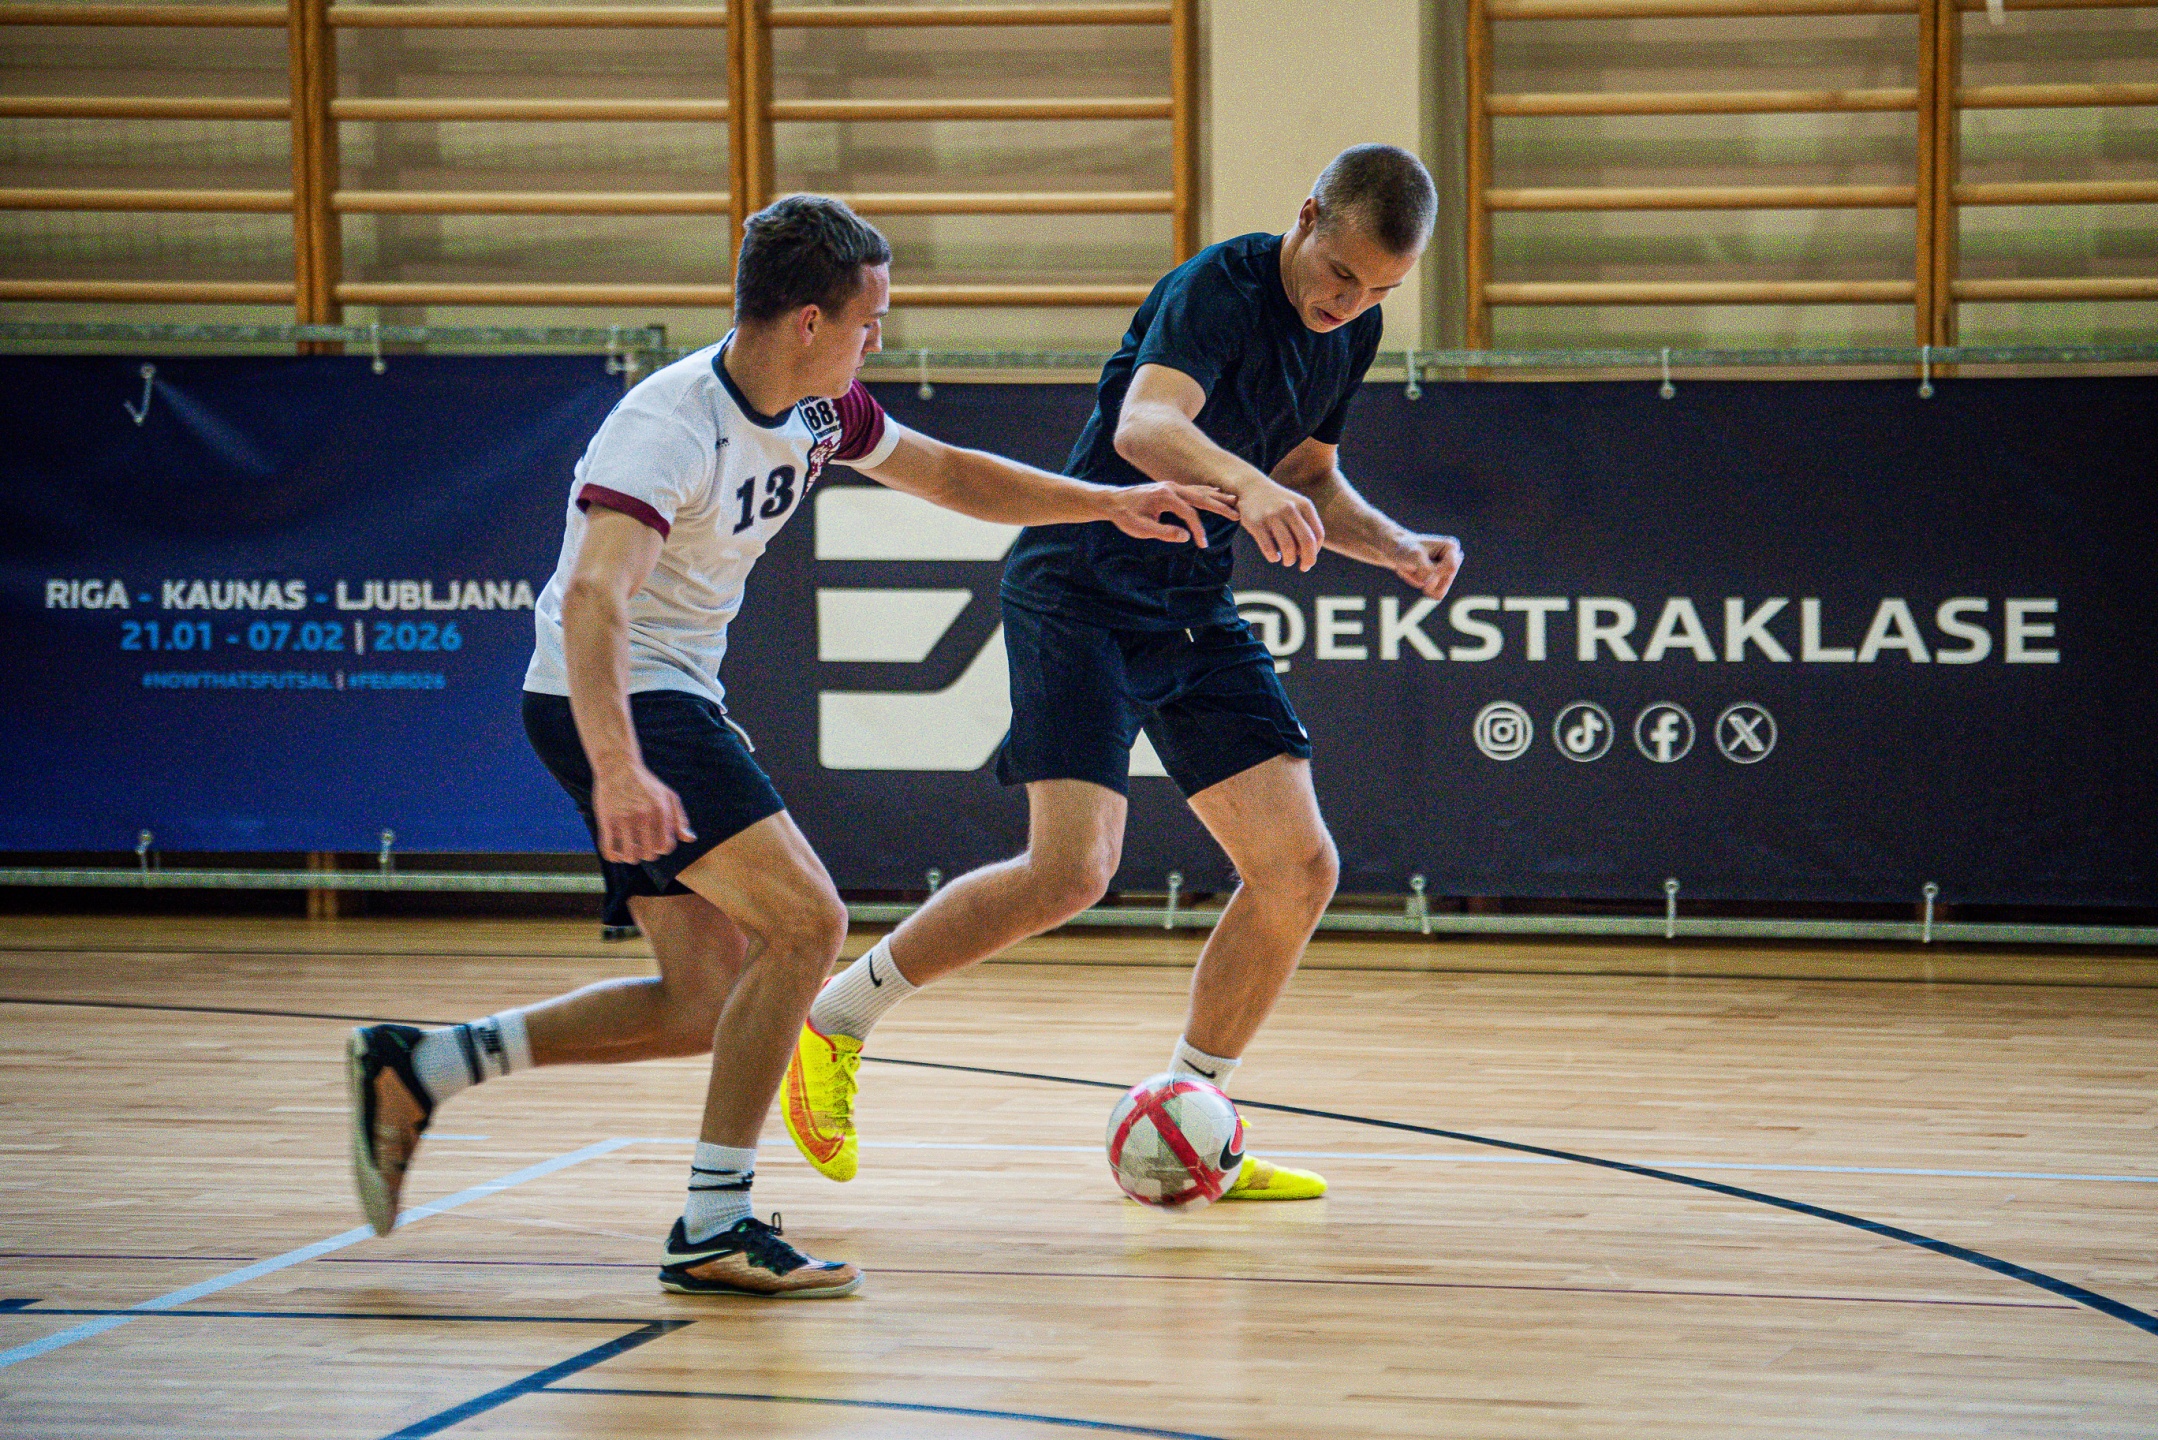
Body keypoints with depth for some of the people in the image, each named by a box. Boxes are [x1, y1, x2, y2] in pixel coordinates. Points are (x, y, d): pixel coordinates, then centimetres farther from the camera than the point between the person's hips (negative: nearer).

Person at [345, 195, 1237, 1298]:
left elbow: (949, 475, 21)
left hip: (680, 700, 9)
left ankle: (415, 1071, 13)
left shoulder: (820, 411, 2)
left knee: (708, 1005, 7)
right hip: (615, 706, -9)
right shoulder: (671, 428, -25)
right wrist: (616, 770, -51)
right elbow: (592, 599, -38)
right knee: (805, 921, -18)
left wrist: (1109, 503, 15)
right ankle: (712, 1228, -12)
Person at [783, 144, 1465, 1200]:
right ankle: (833, 1022, -2)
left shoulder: (1351, 331, 7)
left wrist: (1397, 548, 4)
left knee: (1297, 869, 0)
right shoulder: (1221, 288, -19)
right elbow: (1144, 425, -37)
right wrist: (1246, 484, -56)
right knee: (1073, 868, -21)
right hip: (1081, 588, -8)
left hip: (1195, 610, 8)